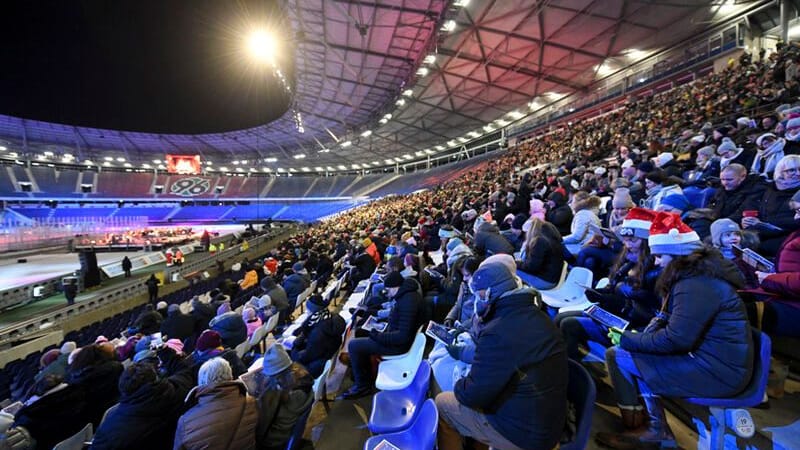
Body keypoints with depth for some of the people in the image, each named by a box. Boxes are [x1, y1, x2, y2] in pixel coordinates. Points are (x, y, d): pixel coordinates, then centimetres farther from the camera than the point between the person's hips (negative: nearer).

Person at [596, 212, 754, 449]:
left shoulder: (697, 284, -23)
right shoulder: (700, 271, 9)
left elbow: (676, 340, -24)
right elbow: (674, 323, 13)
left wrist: (627, 339, -13)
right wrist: (639, 336, -1)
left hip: (718, 371, -10)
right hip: (714, 358, 10)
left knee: (617, 356, -13)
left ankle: (634, 429, 8)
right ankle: (657, 429, 14)